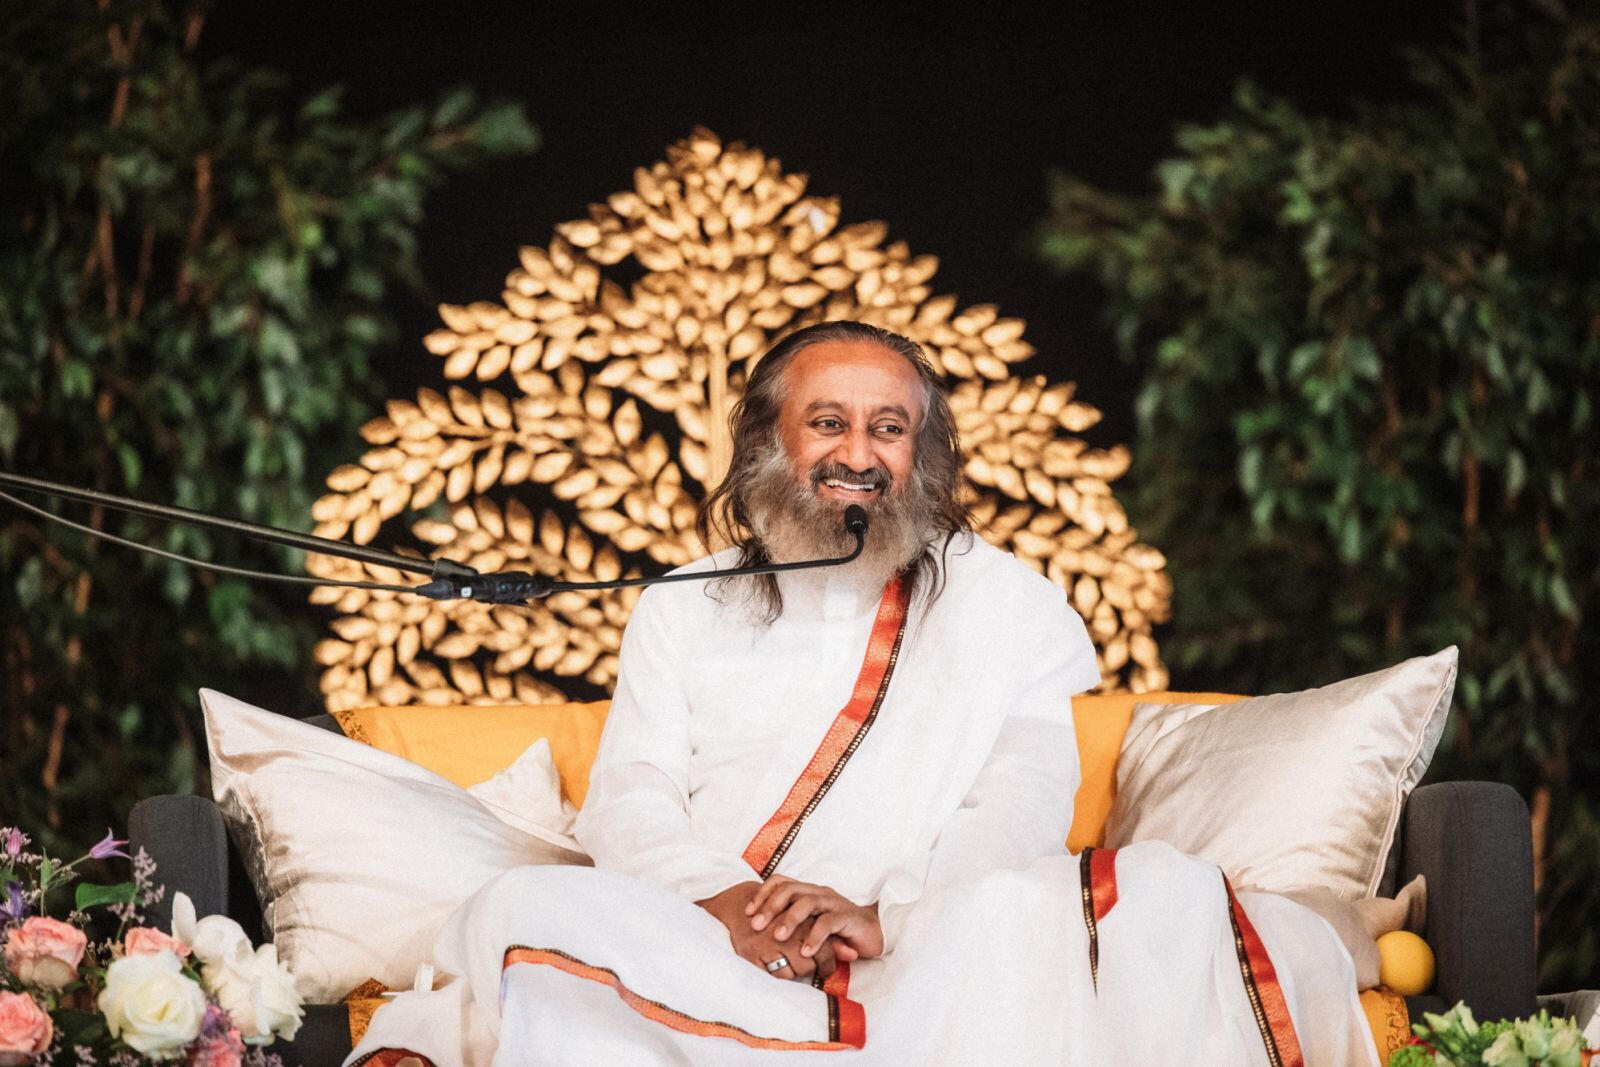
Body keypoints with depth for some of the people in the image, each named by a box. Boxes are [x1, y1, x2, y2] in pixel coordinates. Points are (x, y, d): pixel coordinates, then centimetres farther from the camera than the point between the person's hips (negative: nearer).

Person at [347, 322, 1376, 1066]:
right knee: (527, 910, -28)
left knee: (1012, 914, -36)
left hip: (923, 959, -1)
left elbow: (1024, 807, 3)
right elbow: (626, 803, 10)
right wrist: (727, 897, -13)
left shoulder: (1011, 607, 18)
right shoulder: (683, 610, 23)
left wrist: (884, 914, -16)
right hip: (699, 951, 1)